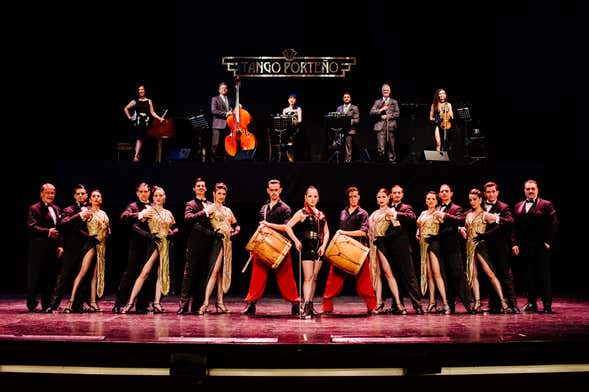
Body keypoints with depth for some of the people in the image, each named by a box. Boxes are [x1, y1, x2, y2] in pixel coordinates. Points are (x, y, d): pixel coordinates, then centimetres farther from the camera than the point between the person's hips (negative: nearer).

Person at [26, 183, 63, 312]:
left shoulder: (56, 209, 18)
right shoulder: (34, 208, -4)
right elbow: (31, 227, -16)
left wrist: (60, 245, 10)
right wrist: (48, 231, -24)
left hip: (53, 248, 6)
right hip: (39, 249, -6)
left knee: (50, 277, 9)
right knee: (36, 277, 0)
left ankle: (46, 304, 17)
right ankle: (31, 303, 11)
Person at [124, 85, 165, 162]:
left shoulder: (149, 101, 12)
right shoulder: (135, 101, 12)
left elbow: (152, 112, 7)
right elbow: (126, 108, 16)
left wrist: (160, 118, -5)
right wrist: (129, 117, 6)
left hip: (145, 122, -1)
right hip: (136, 122, 1)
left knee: (140, 138, -12)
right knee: (137, 138, -2)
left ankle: (136, 156, -20)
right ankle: (138, 155, 9)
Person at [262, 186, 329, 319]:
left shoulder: (321, 215, 14)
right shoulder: (302, 213, -1)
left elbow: (326, 232, 14)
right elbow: (288, 226, -8)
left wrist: (323, 245, -1)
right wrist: (296, 241, -17)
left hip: (319, 249, 5)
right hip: (307, 248, -5)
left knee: (314, 278, 8)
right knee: (308, 278, -11)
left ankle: (310, 306, 14)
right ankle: (305, 307, -15)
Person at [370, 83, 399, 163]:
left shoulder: (394, 102, 17)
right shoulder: (377, 102, 16)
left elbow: (397, 113, 6)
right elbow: (371, 112, 5)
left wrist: (388, 116, -6)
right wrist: (381, 110, -9)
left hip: (391, 126, 1)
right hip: (380, 126, -1)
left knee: (391, 146, 1)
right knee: (381, 148, -10)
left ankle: (392, 160, 9)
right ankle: (382, 161, 1)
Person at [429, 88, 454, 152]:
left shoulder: (448, 105, 12)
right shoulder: (434, 105, 8)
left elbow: (452, 117, 7)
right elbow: (431, 118, 10)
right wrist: (437, 119, -4)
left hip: (446, 126, 2)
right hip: (437, 126, -2)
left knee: (445, 144, -3)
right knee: (438, 144, -17)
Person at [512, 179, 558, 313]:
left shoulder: (546, 205, 1)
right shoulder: (518, 206, 14)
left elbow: (553, 224, -4)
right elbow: (515, 227, 11)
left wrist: (548, 241, -9)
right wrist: (515, 243, 3)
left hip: (541, 247, -4)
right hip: (525, 248, 4)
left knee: (544, 276, 1)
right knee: (529, 276, 7)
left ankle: (547, 304, 7)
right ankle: (531, 303, 13)